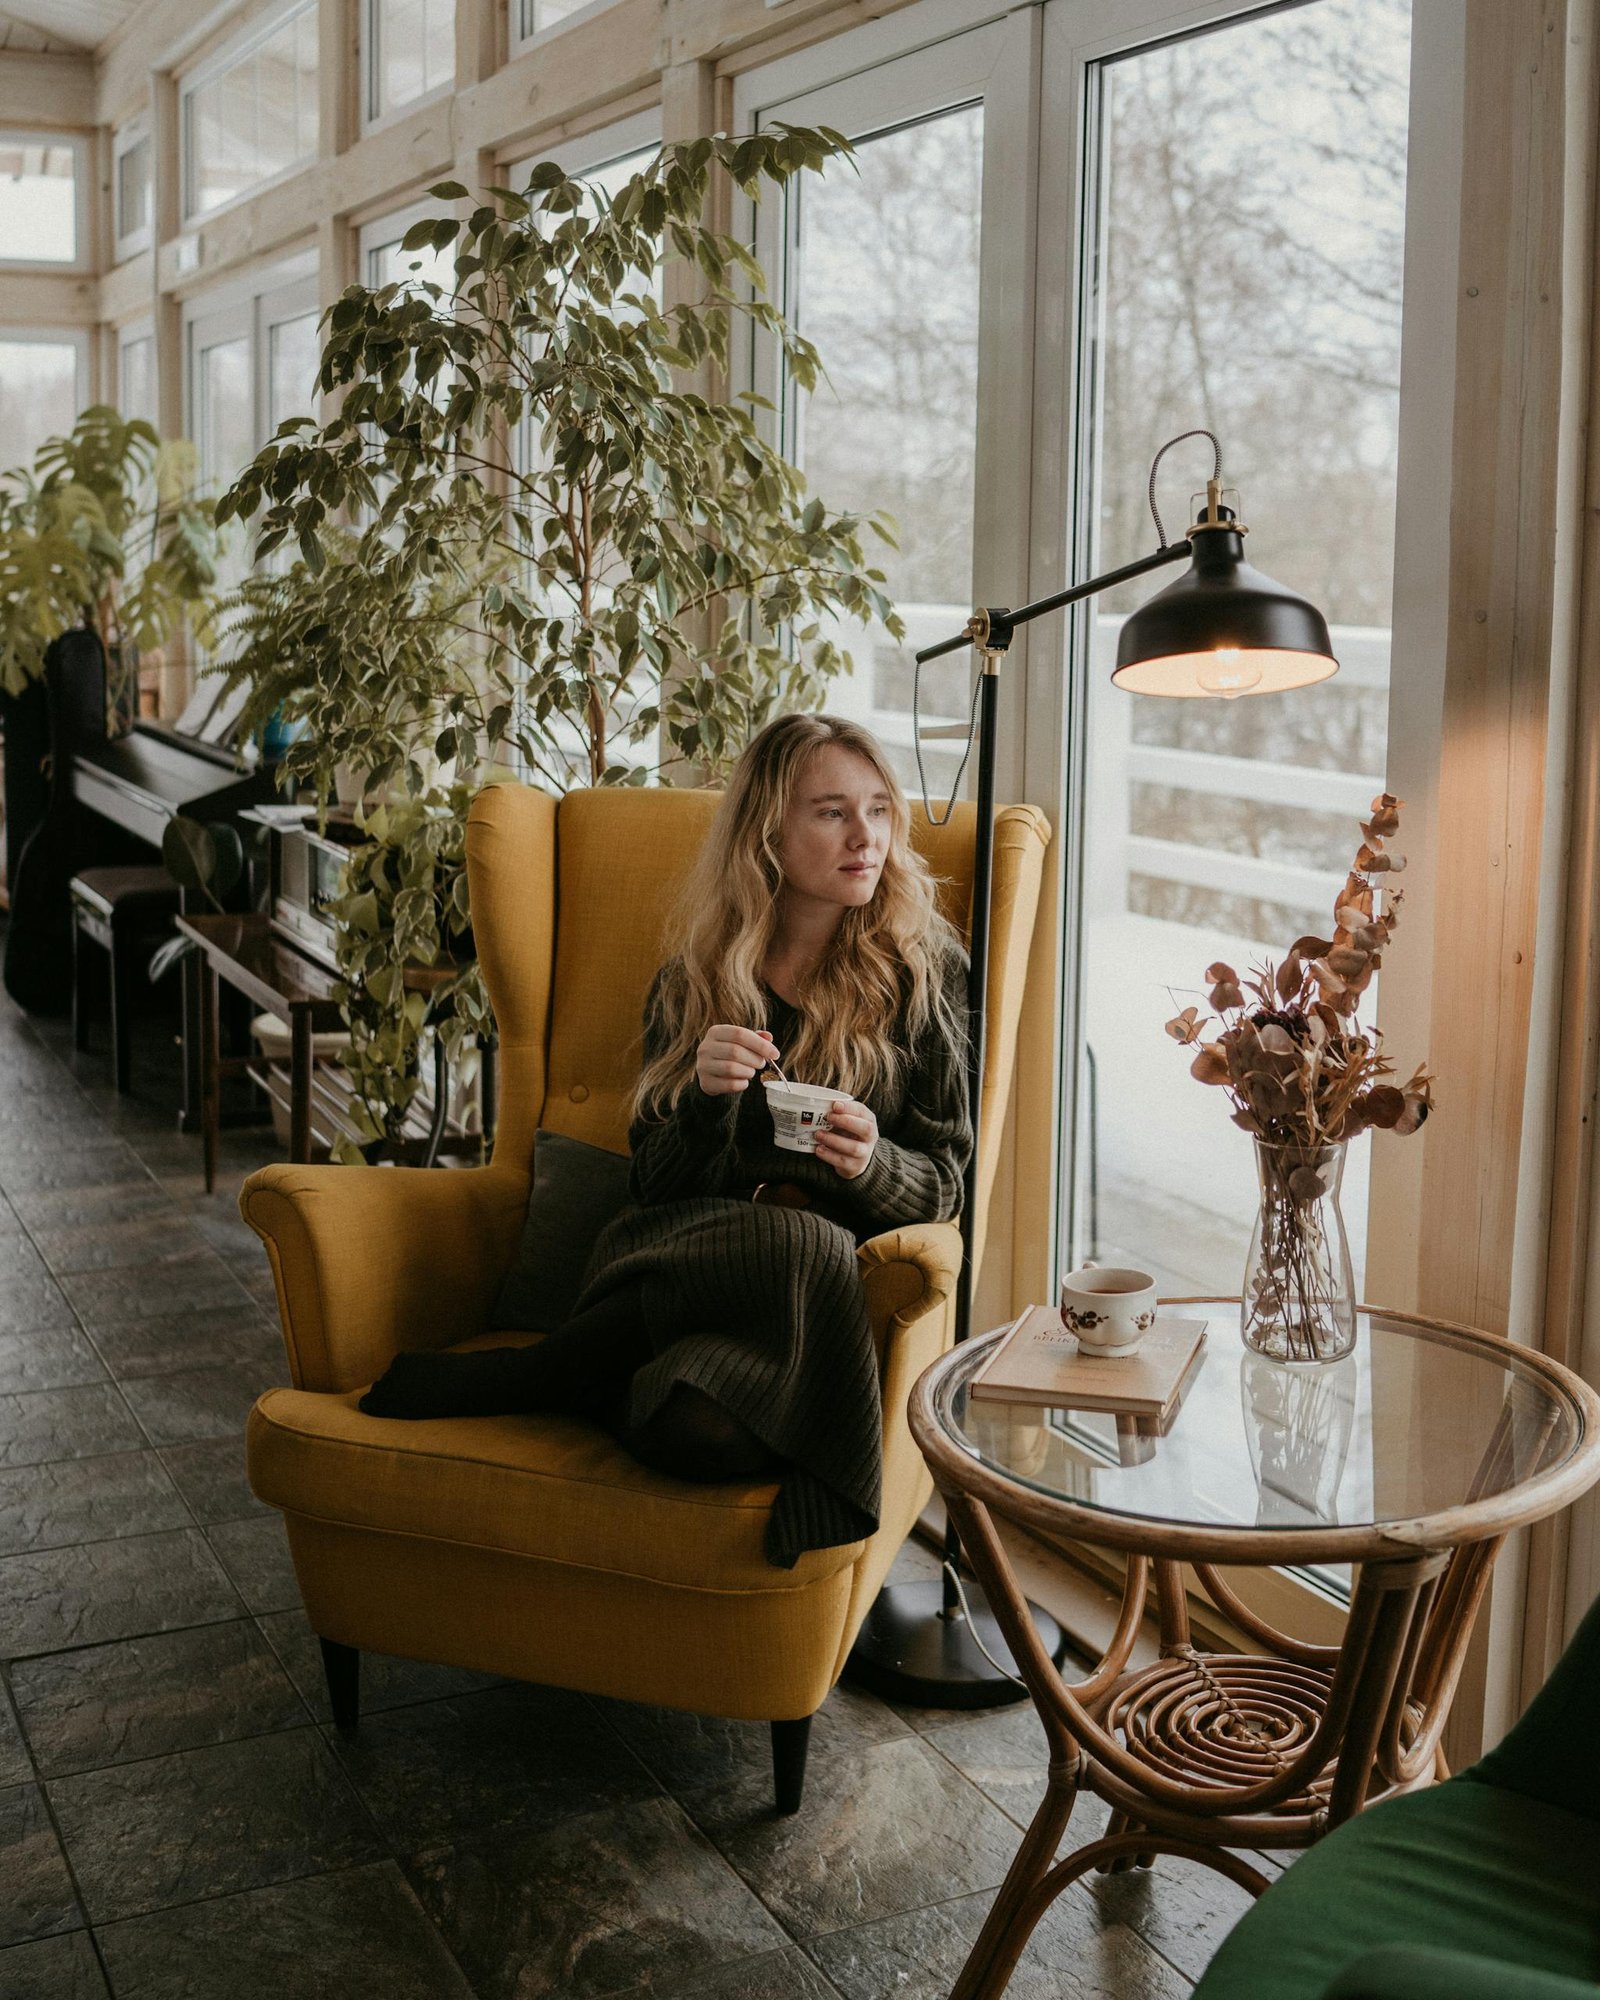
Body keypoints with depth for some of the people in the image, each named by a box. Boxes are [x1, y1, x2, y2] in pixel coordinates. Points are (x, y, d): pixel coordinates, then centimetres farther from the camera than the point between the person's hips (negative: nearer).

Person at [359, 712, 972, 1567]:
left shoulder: (922, 969, 7)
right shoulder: (695, 980, 11)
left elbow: (941, 1183, 7)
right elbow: (655, 1184, 7)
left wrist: (871, 1164, -16)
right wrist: (706, 1099, -14)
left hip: (839, 1261, -1)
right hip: (688, 1257, 1)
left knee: (713, 1426, -37)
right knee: (801, 1254, -38)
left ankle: (516, 1378, -12)